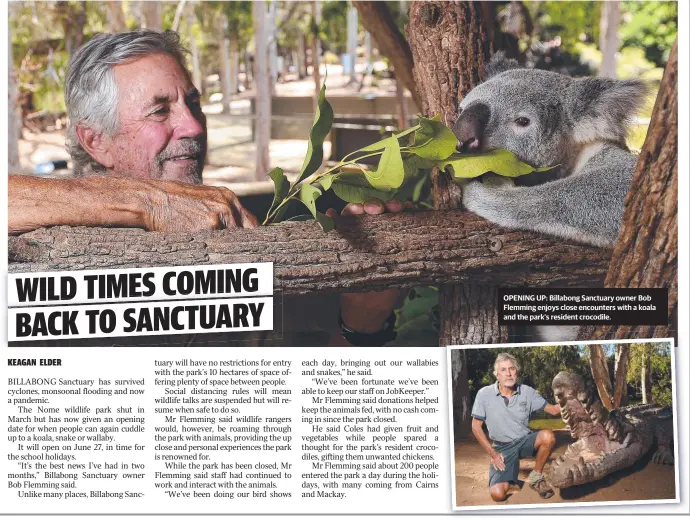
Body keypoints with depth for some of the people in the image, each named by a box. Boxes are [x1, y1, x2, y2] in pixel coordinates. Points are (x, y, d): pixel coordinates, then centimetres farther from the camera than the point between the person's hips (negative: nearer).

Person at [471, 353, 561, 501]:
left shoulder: (527, 392, -5)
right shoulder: (484, 394, -11)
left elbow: (553, 409, 0)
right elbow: (476, 426, -4)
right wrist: (492, 454, -8)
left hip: (525, 441, 2)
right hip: (502, 448, -2)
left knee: (548, 436, -32)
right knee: (498, 494, -22)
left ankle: (536, 476, -5)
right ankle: (510, 480, 18)